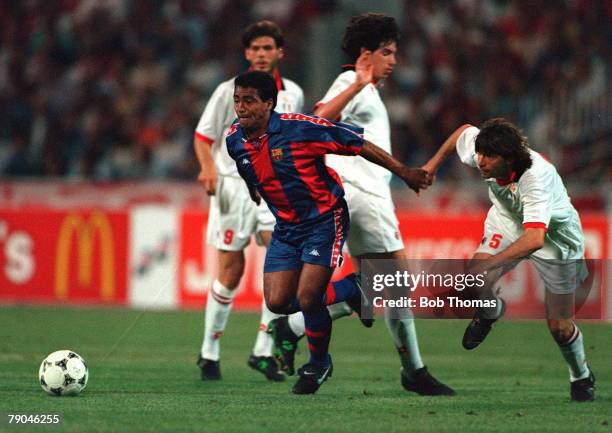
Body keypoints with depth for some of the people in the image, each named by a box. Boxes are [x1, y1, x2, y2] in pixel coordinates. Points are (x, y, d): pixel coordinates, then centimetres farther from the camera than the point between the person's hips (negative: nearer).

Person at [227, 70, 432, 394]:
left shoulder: (299, 128, -23)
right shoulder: (234, 140, -5)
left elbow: (358, 144, -15)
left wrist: (403, 172, -11)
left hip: (324, 219, -6)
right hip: (286, 227, 6)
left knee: (307, 300, -16)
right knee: (277, 303, -4)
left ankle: (319, 364, 14)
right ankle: (351, 288, 22)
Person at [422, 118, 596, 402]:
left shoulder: (537, 177, -43)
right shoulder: (479, 150, -25)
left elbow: (535, 238, -55)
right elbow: (465, 131, 1)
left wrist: (489, 263, -63)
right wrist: (434, 163, 10)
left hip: (554, 237, -5)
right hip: (508, 220, 5)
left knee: (559, 327, 0)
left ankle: (581, 377, 31)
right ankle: (490, 313, 17)